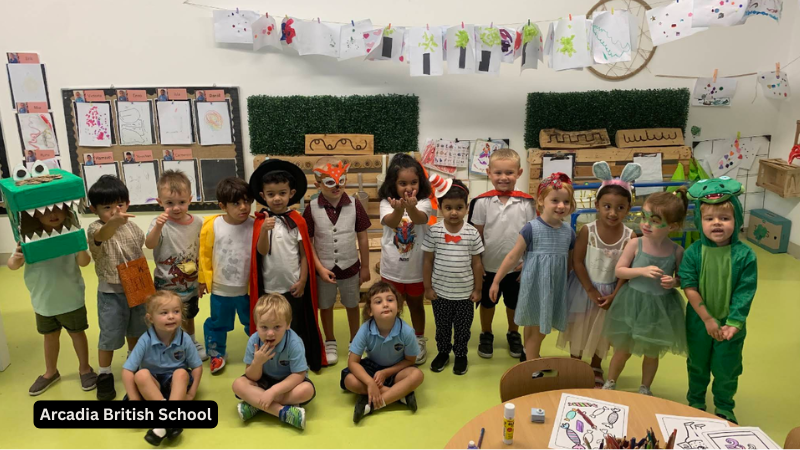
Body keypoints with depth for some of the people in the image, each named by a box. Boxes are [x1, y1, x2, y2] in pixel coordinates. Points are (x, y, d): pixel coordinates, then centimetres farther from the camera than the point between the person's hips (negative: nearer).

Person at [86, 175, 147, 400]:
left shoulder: (132, 227, -2)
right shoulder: (95, 228, -19)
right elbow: (102, 235, -47)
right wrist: (113, 222, -69)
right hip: (110, 293, -5)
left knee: (136, 330, 21)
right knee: (110, 336, 4)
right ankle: (105, 374, 25)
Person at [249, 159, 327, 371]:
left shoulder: (298, 221, -6)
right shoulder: (261, 222, -5)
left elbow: (304, 254, -2)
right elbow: (262, 251, -16)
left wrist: (303, 280, -5)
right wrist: (265, 230, -32)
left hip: (294, 285, 0)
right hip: (270, 286, 1)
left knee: (297, 327, 14)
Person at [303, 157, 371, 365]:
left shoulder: (354, 205, -12)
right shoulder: (312, 209, -13)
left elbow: (363, 238, -3)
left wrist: (365, 267, 0)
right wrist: (320, 268, -12)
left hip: (350, 267, 0)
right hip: (324, 269, 0)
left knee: (352, 306, 18)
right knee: (325, 307, 17)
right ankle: (330, 342, 39)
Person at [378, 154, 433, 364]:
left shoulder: (423, 202, -11)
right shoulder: (387, 203, -10)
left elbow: (420, 219, -33)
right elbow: (390, 222, -29)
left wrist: (411, 207, -56)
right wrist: (399, 210, -53)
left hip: (416, 268, 0)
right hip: (392, 268, 1)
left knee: (416, 305, 19)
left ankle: (419, 342, 38)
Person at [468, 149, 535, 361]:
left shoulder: (527, 202, -11)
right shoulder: (481, 202, -12)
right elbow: (476, 236, -4)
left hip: (516, 266, 1)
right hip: (489, 266, 0)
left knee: (514, 304, 20)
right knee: (487, 303, 19)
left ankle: (514, 334, 43)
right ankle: (486, 335, 40)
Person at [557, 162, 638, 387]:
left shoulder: (629, 236, -15)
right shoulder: (587, 230, -19)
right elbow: (577, 262, -16)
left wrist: (614, 295, -15)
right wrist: (591, 291, -16)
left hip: (610, 290, 2)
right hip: (584, 288, -2)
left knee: (603, 331, 20)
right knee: (578, 328, 14)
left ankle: (596, 369, 42)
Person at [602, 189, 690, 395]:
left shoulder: (677, 251, -10)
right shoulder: (635, 244, -13)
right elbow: (619, 271, -10)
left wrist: (674, 281, -18)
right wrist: (642, 271, -24)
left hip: (660, 307, 1)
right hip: (633, 303, -1)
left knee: (652, 353, 17)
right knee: (623, 349, 12)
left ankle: (645, 389, 38)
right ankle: (610, 384, 33)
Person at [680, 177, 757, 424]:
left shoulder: (745, 255, -15)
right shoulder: (693, 253, -14)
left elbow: (744, 294, -14)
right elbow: (689, 287, -15)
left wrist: (733, 324, -19)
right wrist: (708, 319, -18)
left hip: (731, 324, 0)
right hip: (699, 322, 1)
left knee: (726, 370, 16)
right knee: (697, 366, 20)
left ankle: (724, 409, 40)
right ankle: (695, 403, 43)